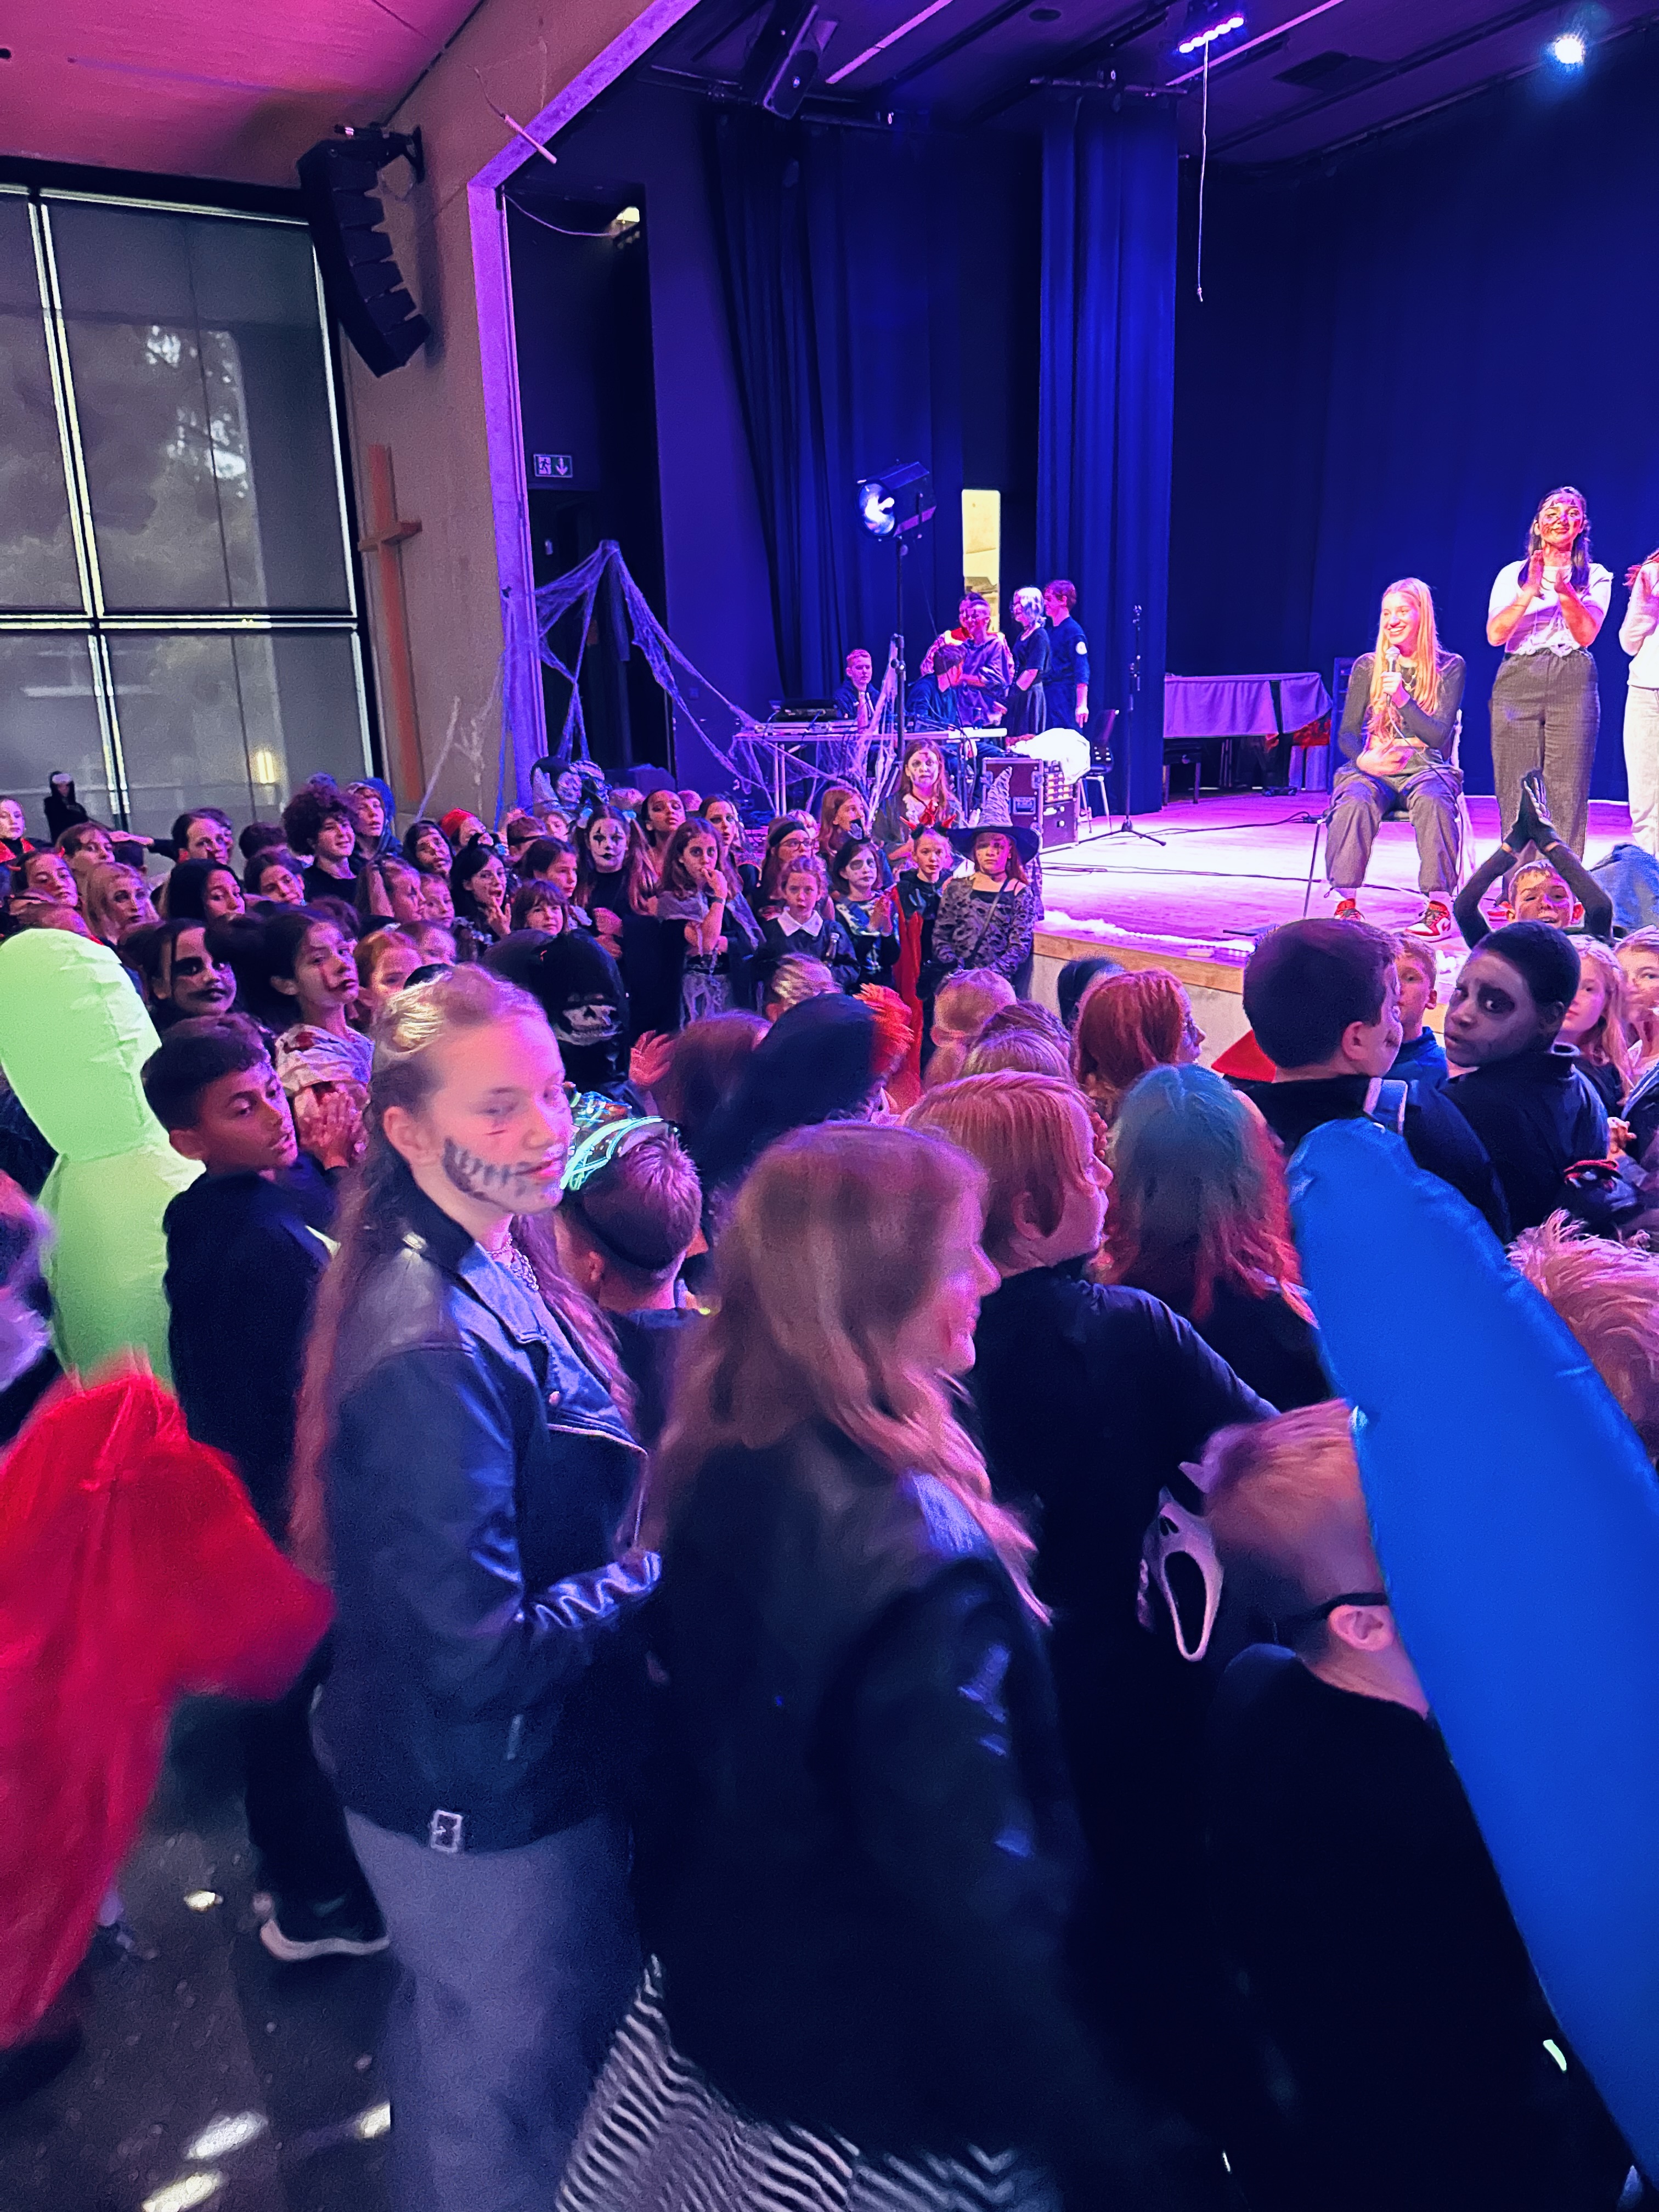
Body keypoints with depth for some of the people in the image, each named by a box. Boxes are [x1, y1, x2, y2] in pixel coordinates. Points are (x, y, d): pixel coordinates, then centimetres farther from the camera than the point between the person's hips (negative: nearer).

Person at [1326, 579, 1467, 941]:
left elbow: (1438, 735, -3)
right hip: (1372, 768, 1)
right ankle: (1346, 902, -30)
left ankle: (1439, 905, -30)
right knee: (1354, 803, -34)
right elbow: (1347, 732, 5)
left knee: (1433, 801, -36)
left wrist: (1402, 698, -19)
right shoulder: (1368, 666, 10)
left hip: (1425, 768, -1)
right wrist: (1363, 759, -19)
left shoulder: (1449, 667, 6)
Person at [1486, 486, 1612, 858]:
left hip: (1573, 686, 0)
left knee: (1567, 793, -8)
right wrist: (1530, 591, -13)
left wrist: (1563, 587, -16)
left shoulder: (1596, 576, 14)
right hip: (1518, 683, 0)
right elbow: (1495, 635, -1)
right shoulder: (1513, 574, 13)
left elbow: (1586, 634, -2)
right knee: (1516, 792, -5)